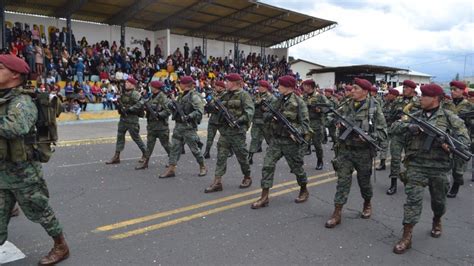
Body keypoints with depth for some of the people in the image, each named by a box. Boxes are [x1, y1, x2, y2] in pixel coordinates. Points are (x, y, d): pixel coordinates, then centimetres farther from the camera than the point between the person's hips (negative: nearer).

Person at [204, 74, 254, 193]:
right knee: (221, 155, 0)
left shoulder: (243, 95, -6)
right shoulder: (225, 95, 15)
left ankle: (247, 178, 27)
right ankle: (217, 182, 2)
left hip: (237, 130, -6)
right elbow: (219, 109, 22)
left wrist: (239, 120, -28)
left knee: (241, 155, 6)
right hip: (224, 130, 6)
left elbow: (250, 110, -17)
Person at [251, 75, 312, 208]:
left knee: (297, 167, 10)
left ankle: (304, 191, 35)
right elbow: (266, 116, 11)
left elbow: (305, 122, -13)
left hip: (291, 141, -5)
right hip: (276, 139, 5)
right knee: (267, 166, -3)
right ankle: (264, 197, 3)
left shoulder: (299, 102, -9)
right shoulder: (278, 100, 10)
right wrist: (271, 115, -11)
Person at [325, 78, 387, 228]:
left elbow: (383, 131, -7)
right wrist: (338, 124, -7)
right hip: (345, 150, 2)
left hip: (363, 152, -2)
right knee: (343, 181, 0)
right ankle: (337, 213, 4)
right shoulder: (346, 105, 3)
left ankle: (367, 205, 41)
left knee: (364, 181, 15)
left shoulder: (374, 108, -8)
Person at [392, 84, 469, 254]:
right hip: (416, 165, 1)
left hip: (439, 166, 0)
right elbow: (396, 128, -2)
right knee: (413, 199, -7)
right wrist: (413, 127, -19)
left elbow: (464, 138, -4)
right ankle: (407, 237, -4)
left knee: (439, 200, 17)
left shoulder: (449, 117, -1)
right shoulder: (414, 116, 7)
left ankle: (437, 222, 47)